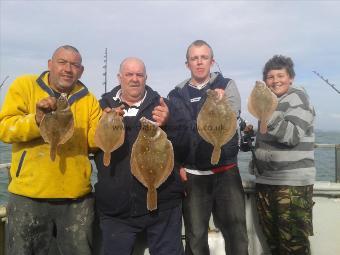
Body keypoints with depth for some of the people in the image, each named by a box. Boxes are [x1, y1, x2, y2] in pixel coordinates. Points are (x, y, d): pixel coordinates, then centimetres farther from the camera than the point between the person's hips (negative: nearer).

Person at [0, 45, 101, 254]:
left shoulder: (88, 99, 6)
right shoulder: (24, 85, 0)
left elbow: (93, 142, 1)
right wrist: (37, 120, -26)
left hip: (77, 198, 2)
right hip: (29, 196, -2)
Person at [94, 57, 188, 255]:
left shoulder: (162, 106, 3)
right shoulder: (104, 106, 6)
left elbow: (183, 149, -2)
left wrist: (168, 124, -20)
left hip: (162, 205, 0)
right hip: (116, 209, 1)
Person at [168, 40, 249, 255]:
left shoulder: (227, 85, 5)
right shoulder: (177, 95, 6)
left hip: (226, 171, 0)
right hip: (192, 175, 1)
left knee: (236, 232, 6)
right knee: (195, 236, 11)